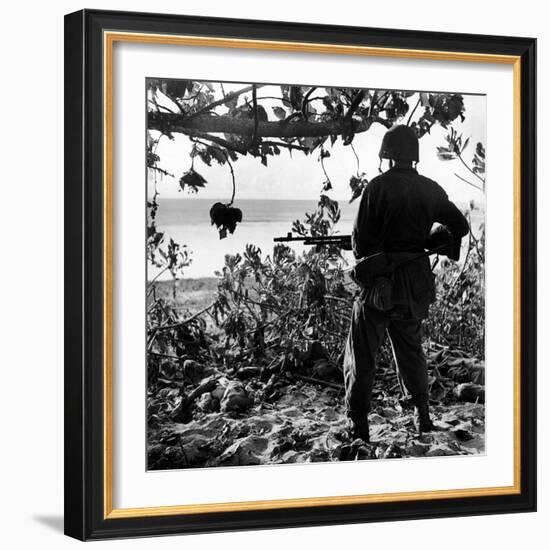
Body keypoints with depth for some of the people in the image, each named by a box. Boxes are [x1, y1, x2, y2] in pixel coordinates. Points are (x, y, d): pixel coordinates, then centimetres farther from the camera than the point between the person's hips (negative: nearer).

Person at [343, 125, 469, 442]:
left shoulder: (378, 187, -12)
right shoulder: (431, 190, 3)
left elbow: (361, 240, -13)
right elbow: (460, 226, 14)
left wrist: (362, 252, 8)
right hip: (416, 283, 5)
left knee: (362, 357, 3)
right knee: (412, 351, 22)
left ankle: (359, 428, 0)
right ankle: (424, 419, 26)